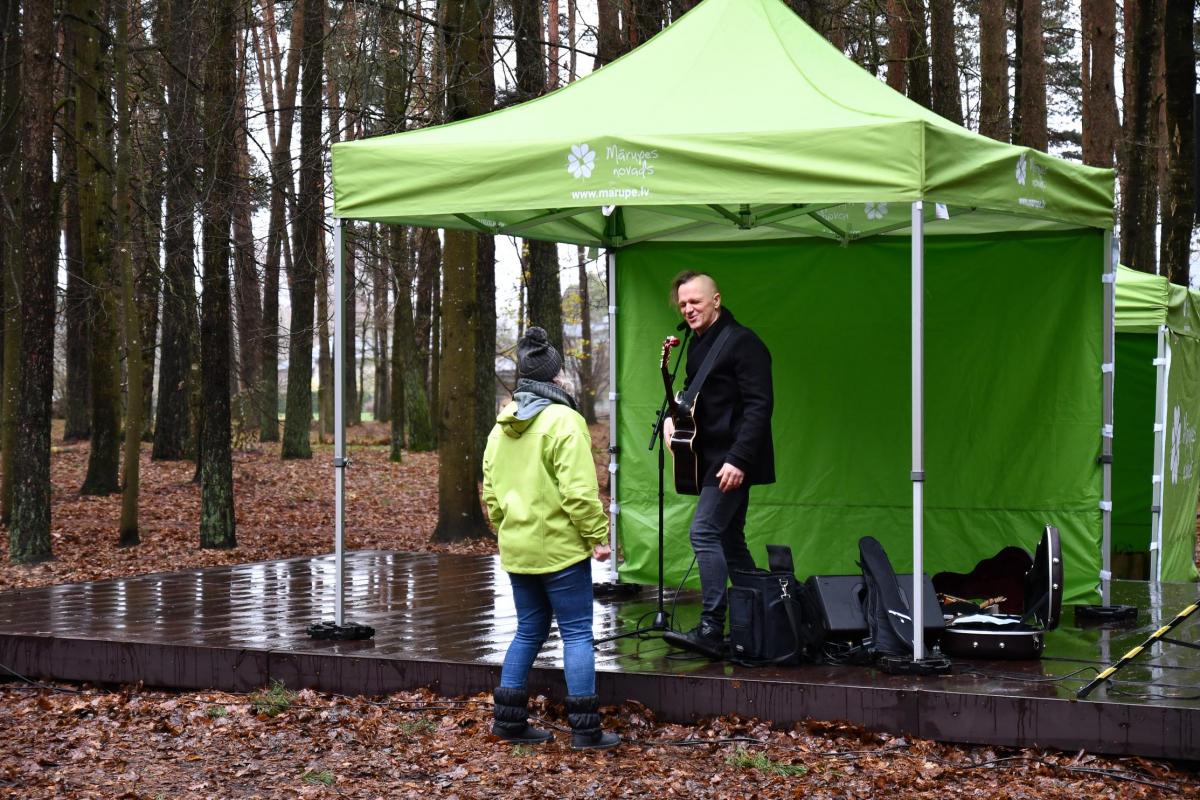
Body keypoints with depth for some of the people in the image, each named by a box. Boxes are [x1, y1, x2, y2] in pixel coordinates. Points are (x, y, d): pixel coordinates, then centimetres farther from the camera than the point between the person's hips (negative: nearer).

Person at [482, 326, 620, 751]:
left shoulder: (501, 429, 11)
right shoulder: (562, 421, -13)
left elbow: (491, 493, 16)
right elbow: (579, 490, -19)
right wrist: (597, 535, -12)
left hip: (516, 548, 7)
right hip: (559, 547, -7)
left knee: (529, 630, 17)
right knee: (577, 632, -1)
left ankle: (509, 720, 18)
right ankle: (585, 728, -1)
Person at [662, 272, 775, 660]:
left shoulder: (742, 342, -12)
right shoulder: (697, 345, 16)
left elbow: (759, 404, -18)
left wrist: (738, 459, -25)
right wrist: (674, 416, 5)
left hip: (733, 462, -10)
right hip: (712, 459, 10)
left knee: (704, 532, -17)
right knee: (730, 541, 11)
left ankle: (711, 630, -17)